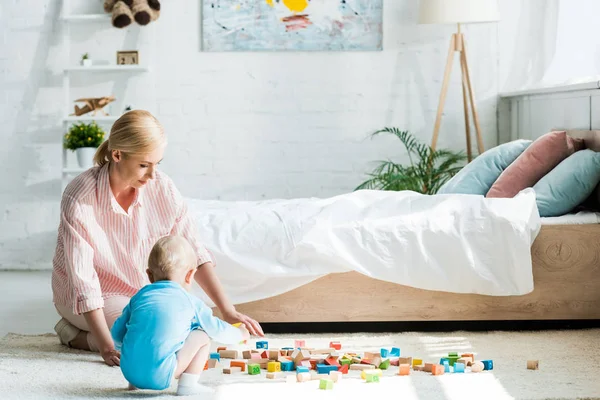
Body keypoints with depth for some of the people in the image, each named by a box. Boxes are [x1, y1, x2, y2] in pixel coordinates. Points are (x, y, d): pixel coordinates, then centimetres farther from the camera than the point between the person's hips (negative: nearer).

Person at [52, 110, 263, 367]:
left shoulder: (162, 188, -15)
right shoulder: (79, 199, -28)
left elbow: (194, 253, -10)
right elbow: (83, 280, -28)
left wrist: (228, 312, -17)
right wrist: (107, 349, -33)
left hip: (140, 291, 6)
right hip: (87, 299, -6)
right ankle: (75, 334, -3)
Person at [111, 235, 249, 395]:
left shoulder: (139, 296, 17)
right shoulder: (191, 303, 9)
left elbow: (116, 334, 22)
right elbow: (217, 329, 22)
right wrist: (240, 334, 43)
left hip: (128, 370, 5)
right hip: (159, 376, -5)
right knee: (202, 336, 11)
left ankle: (135, 382, 25)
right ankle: (188, 385, 5)